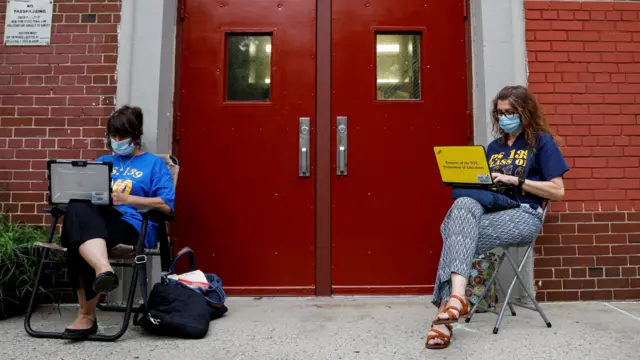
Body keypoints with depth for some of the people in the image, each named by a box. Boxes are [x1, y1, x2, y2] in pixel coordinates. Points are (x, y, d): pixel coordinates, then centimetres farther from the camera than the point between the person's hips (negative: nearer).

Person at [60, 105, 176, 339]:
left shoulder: (154, 163, 12)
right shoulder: (103, 161, 29)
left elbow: (167, 205, -2)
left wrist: (127, 199, -11)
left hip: (133, 225, -4)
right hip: (96, 220, 4)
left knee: (82, 238, -33)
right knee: (78, 211, -34)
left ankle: (86, 314, -26)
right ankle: (103, 270, -53)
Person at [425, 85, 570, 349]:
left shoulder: (542, 141, 6)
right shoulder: (494, 146, 23)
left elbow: (558, 192, -1)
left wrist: (516, 180, -12)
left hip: (523, 216, -4)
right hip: (490, 210, 4)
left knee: (457, 236, -30)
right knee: (463, 204, -34)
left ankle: (446, 307, -31)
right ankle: (455, 298, -43)